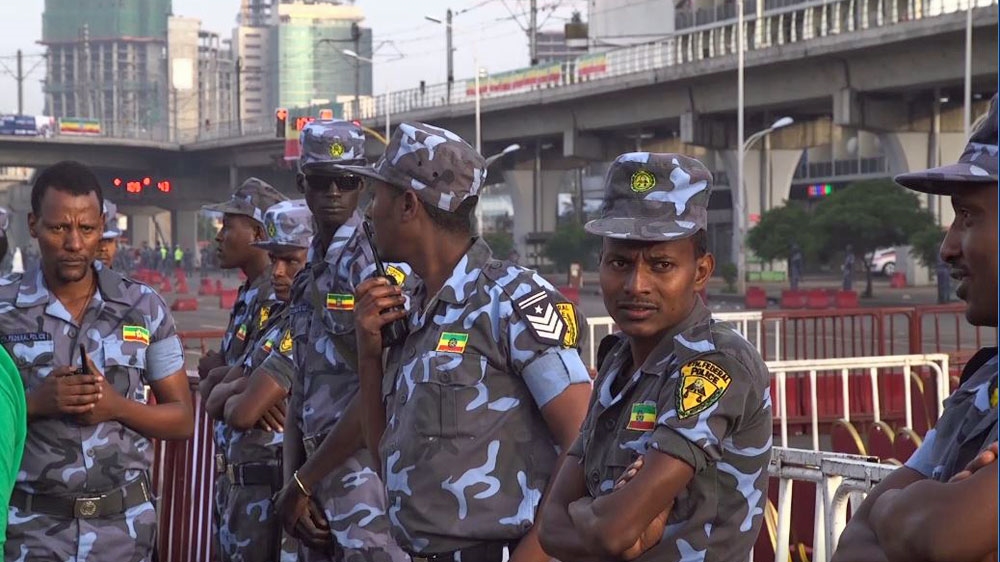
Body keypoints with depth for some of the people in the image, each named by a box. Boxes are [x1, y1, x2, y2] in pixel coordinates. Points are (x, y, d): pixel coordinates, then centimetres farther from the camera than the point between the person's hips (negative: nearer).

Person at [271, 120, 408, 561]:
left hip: (365, 470, -7)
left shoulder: (377, 262, -10)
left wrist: (302, 483, -11)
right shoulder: (308, 276, 15)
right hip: (317, 473, 7)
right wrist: (291, 484, 4)